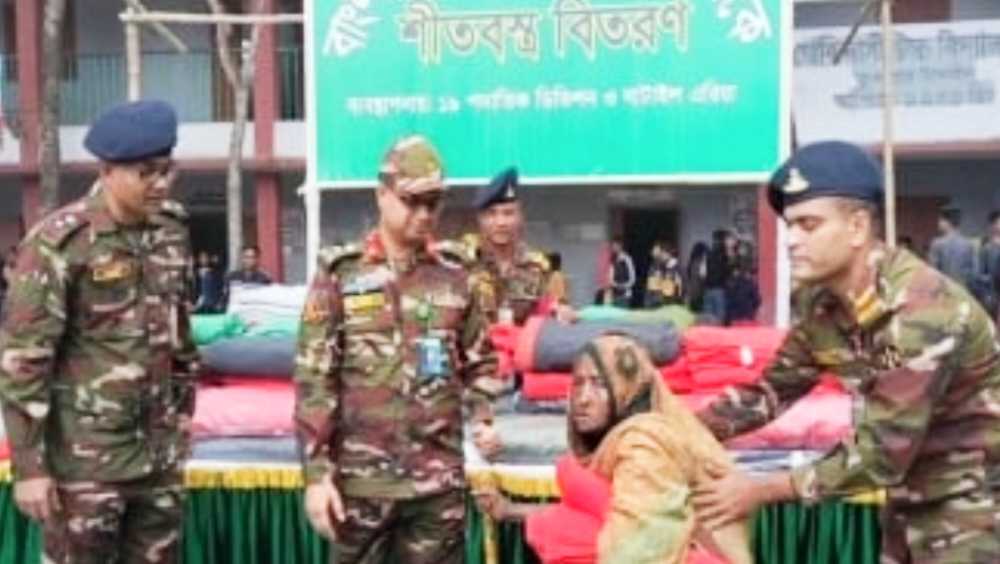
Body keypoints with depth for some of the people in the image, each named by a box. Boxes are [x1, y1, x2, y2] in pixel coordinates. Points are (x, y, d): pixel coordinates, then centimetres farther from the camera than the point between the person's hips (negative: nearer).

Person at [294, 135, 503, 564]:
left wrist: (482, 417, -2)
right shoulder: (340, 275, -3)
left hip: (439, 480, 3)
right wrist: (316, 473, -10)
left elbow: (480, 362, 17)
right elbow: (313, 379, -6)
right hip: (362, 479, -2)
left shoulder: (453, 278, 7)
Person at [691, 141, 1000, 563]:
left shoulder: (920, 310, -30)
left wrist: (761, 491, -24)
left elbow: (881, 453, -28)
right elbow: (773, 389, 4)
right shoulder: (817, 302, -7)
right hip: (911, 496, 7)